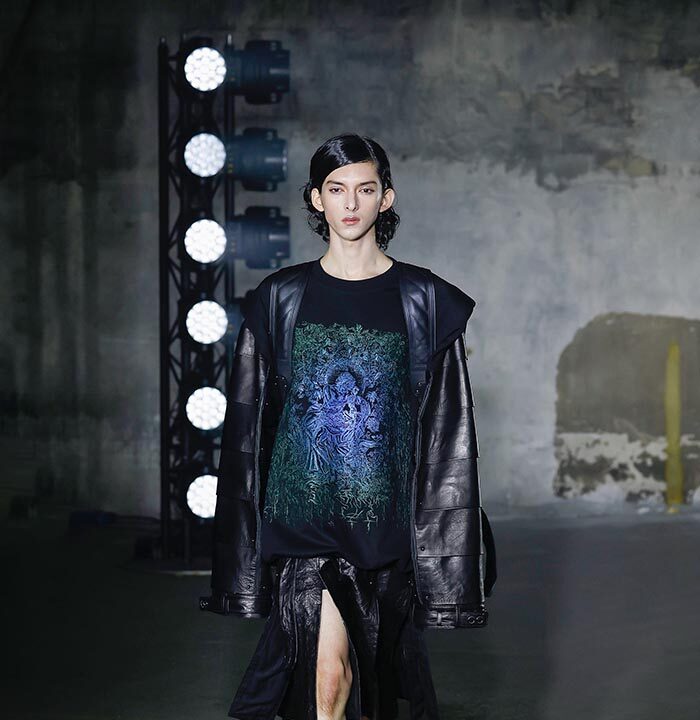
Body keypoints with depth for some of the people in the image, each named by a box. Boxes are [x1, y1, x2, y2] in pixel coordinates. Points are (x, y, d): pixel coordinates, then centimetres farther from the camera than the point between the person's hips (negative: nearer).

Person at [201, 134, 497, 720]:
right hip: (302, 510, 0)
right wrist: (244, 542, 4)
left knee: (376, 673, 10)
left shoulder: (423, 301, 3)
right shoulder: (281, 298, 5)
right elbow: (249, 418, 7)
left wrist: (447, 542, -3)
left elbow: (446, 428, 2)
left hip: (385, 514, 1)